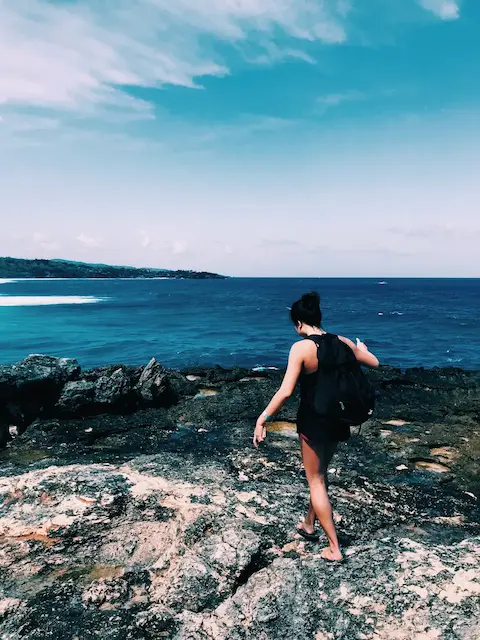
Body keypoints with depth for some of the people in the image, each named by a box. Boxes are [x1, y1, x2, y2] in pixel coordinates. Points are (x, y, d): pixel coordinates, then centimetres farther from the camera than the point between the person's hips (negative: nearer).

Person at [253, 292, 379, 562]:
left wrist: (263, 419, -16)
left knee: (316, 481, 11)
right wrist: (361, 347, 33)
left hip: (313, 420, -6)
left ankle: (334, 548, 15)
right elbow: (374, 362, 12)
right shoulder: (342, 342, -3)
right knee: (321, 473, 25)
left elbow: (286, 391, -25)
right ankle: (309, 525, 43)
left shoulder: (301, 348, -19)